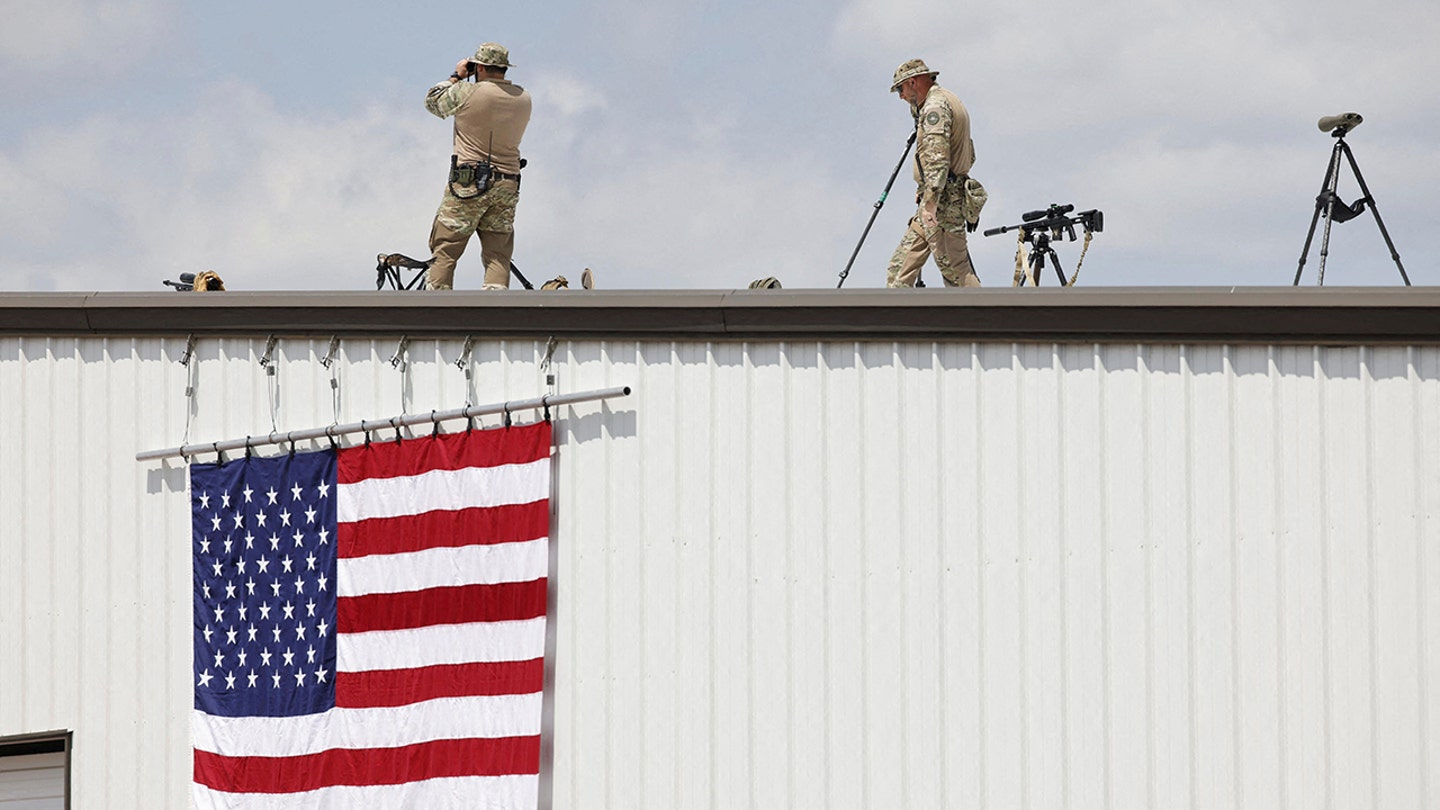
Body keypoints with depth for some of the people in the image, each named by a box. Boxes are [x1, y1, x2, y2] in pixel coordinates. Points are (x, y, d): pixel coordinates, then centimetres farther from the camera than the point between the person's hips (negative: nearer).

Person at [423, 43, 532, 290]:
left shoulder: (467, 93, -11)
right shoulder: (523, 100, 3)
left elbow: (433, 102, 6)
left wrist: (456, 77, 18)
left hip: (468, 184, -4)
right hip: (508, 184, 4)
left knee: (444, 251, 3)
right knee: (498, 256, 6)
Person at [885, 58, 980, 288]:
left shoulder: (935, 106, -11)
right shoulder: (952, 102, 22)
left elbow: (937, 158, -23)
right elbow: (969, 156, 28)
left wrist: (930, 203, -29)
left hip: (942, 200, -11)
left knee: (956, 272, -11)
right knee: (900, 267, 8)